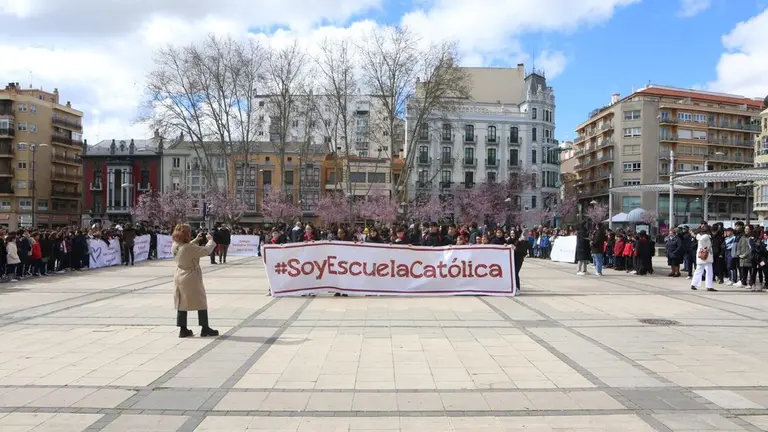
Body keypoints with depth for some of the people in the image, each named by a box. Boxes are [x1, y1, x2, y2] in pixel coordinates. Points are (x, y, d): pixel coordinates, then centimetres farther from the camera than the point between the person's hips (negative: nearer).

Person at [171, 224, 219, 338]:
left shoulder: (175, 246, 1)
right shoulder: (190, 247, -24)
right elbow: (206, 251, -21)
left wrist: (196, 239, 22)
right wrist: (211, 240, -5)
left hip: (179, 277, 8)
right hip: (192, 279, -7)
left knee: (181, 303, 13)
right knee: (201, 302, 6)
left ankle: (183, 329, 16)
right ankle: (205, 328, 13)